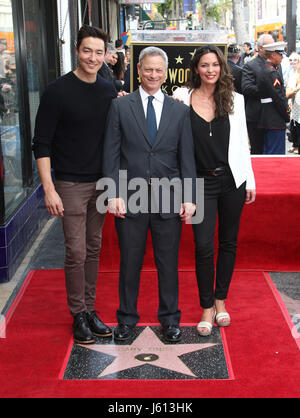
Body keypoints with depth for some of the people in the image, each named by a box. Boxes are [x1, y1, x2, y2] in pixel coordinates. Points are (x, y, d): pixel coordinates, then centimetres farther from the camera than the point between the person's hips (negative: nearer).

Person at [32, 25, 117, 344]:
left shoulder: (109, 91, 5)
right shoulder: (58, 91, -10)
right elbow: (41, 144, -10)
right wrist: (49, 189, -16)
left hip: (101, 183, 5)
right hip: (71, 184, -5)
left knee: (94, 248, 12)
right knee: (76, 252, -2)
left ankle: (89, 309, 25)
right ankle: (78, 315, 14)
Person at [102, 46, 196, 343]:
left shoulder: (179, 110, 7)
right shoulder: (120, 106, 3)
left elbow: (186, 156, 5)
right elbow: (111, 153, 0)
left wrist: (189, 197, -1)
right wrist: (114, 193, -8)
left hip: (168, 197, 1)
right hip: (131, 196, -1)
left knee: (168, 262, 10)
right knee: (129, 261, 9)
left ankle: (170, 319, 27)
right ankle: (127, 318, 27)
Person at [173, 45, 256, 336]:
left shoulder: (234, 100, 3)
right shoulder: (182, 98, -3)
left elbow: (242, 141, 7)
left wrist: (250, 181, 6)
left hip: (232, 180, 2)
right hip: (201, 182, -2)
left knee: (228, 243, 12)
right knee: (203, 247, -3)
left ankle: (220, 300, 30)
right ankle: (207, 307, 14)